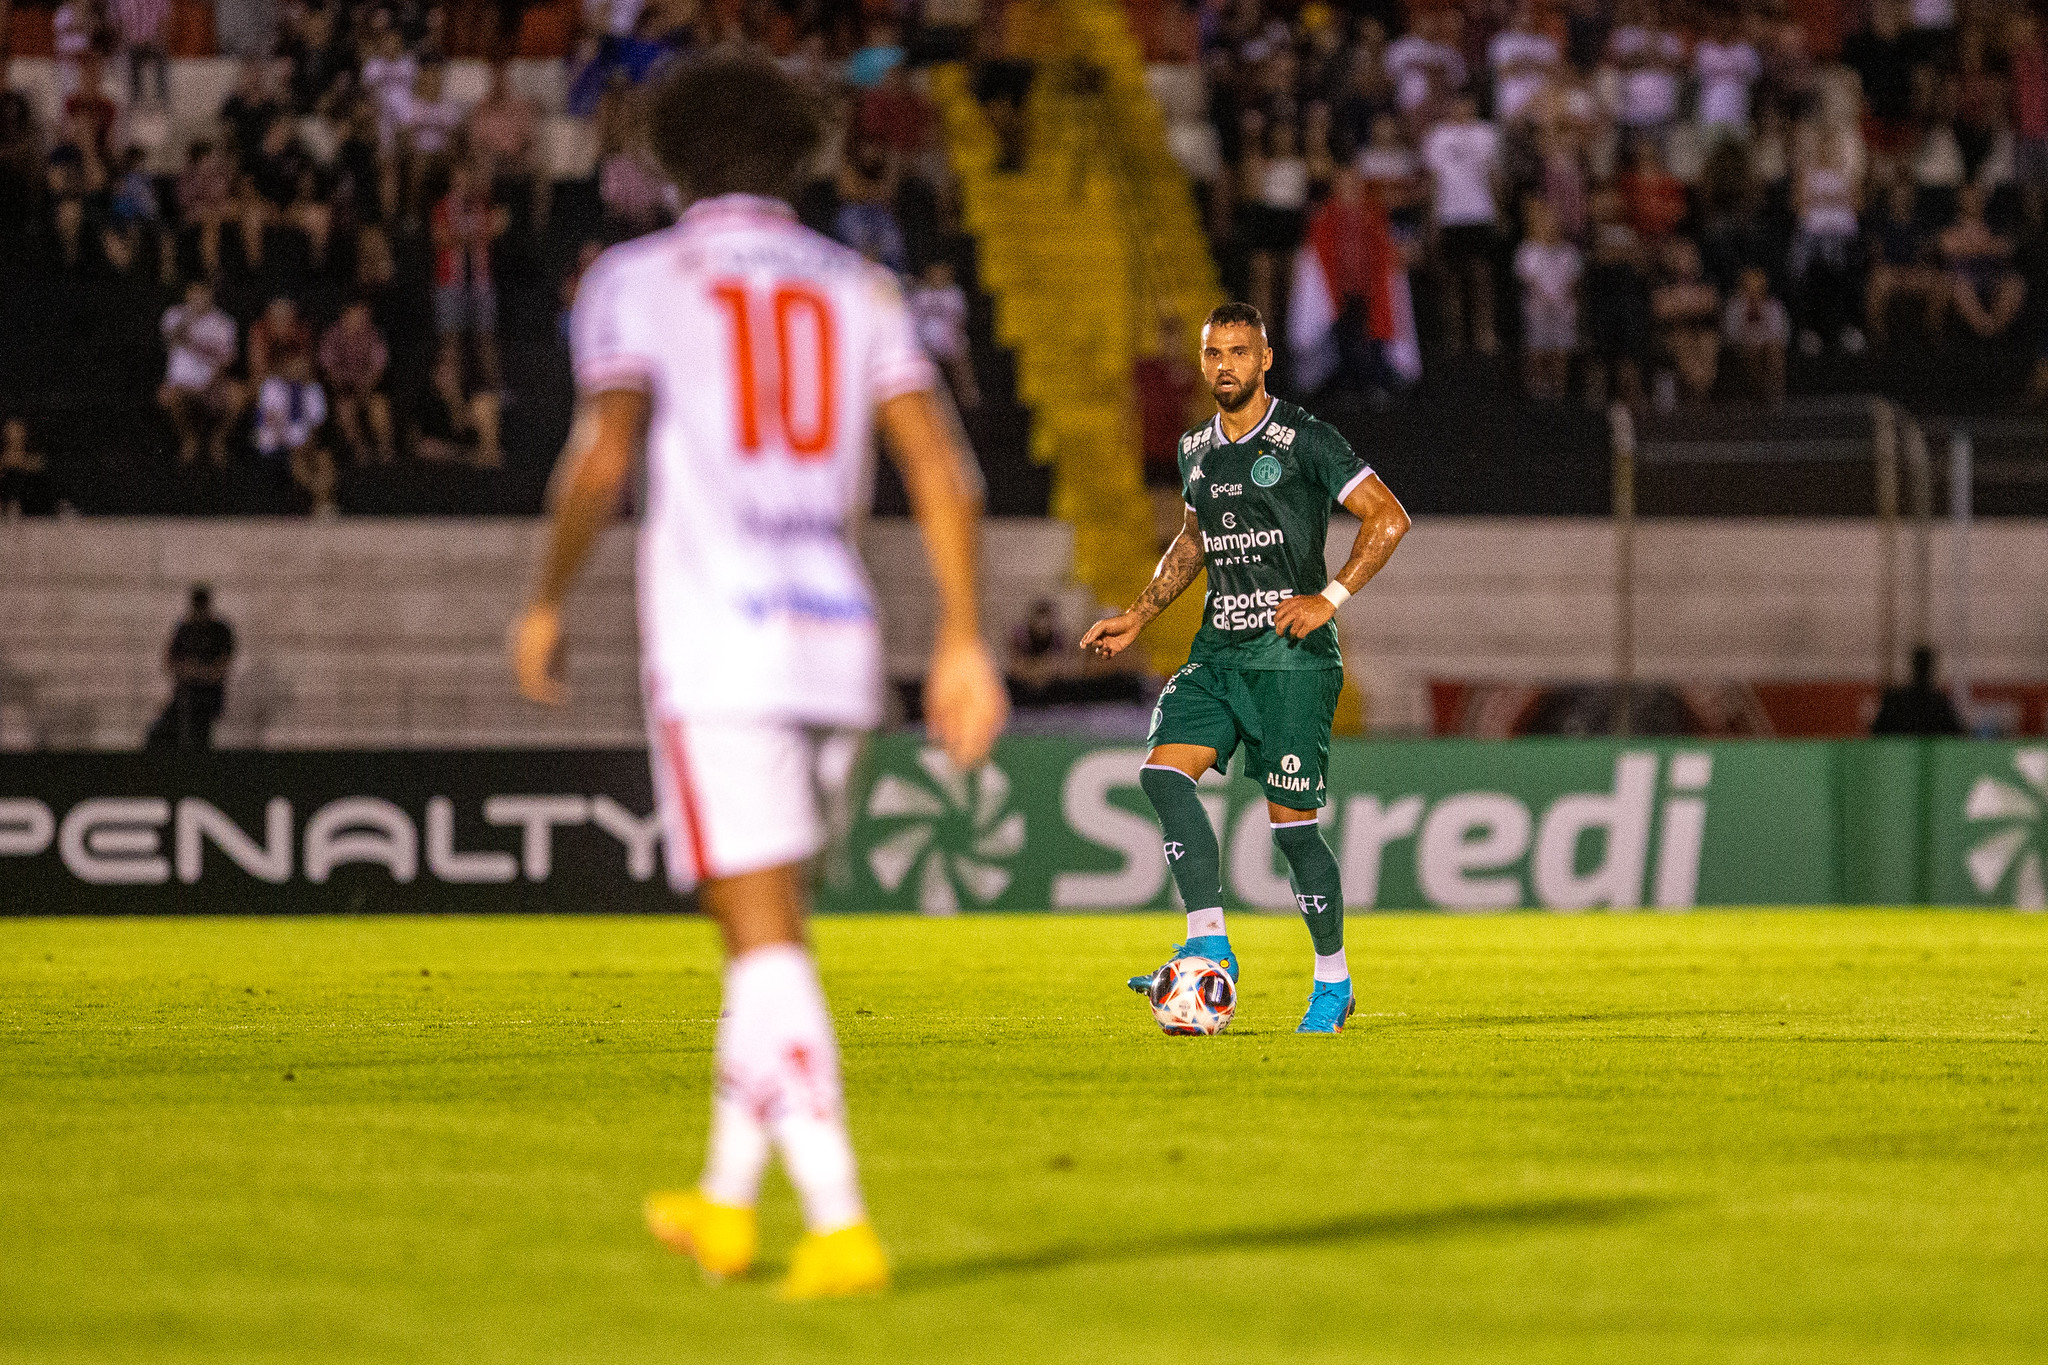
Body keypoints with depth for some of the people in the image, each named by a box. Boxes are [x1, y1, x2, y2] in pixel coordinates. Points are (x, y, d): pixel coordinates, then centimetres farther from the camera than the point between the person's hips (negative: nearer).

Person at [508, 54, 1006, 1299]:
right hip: (839, 638, 5)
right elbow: (941, 467, 2)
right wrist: (965, 643, 3)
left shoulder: (636, 280, 2)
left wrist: (548, 602, 3)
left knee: (767, 939, -8)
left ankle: (840, 1225, -19)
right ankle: (727, 1205, 28)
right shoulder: (858, 290, 13)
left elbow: (604, 455, -11)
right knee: (767, 927, 19)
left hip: (716, 644, -5)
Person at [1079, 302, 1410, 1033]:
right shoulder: (1195, 449, 12)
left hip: (1294, 653, -6)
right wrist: (1139, 615, 20)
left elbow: (1388, 519, -7)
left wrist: (1331, 597, -14)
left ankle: (1333, 980, 12)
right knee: (1164, 770, -16)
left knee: (1292, 821, -5)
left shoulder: (1303, 440, -7)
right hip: (1219, 650, 6)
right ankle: (1209, 944, -14)